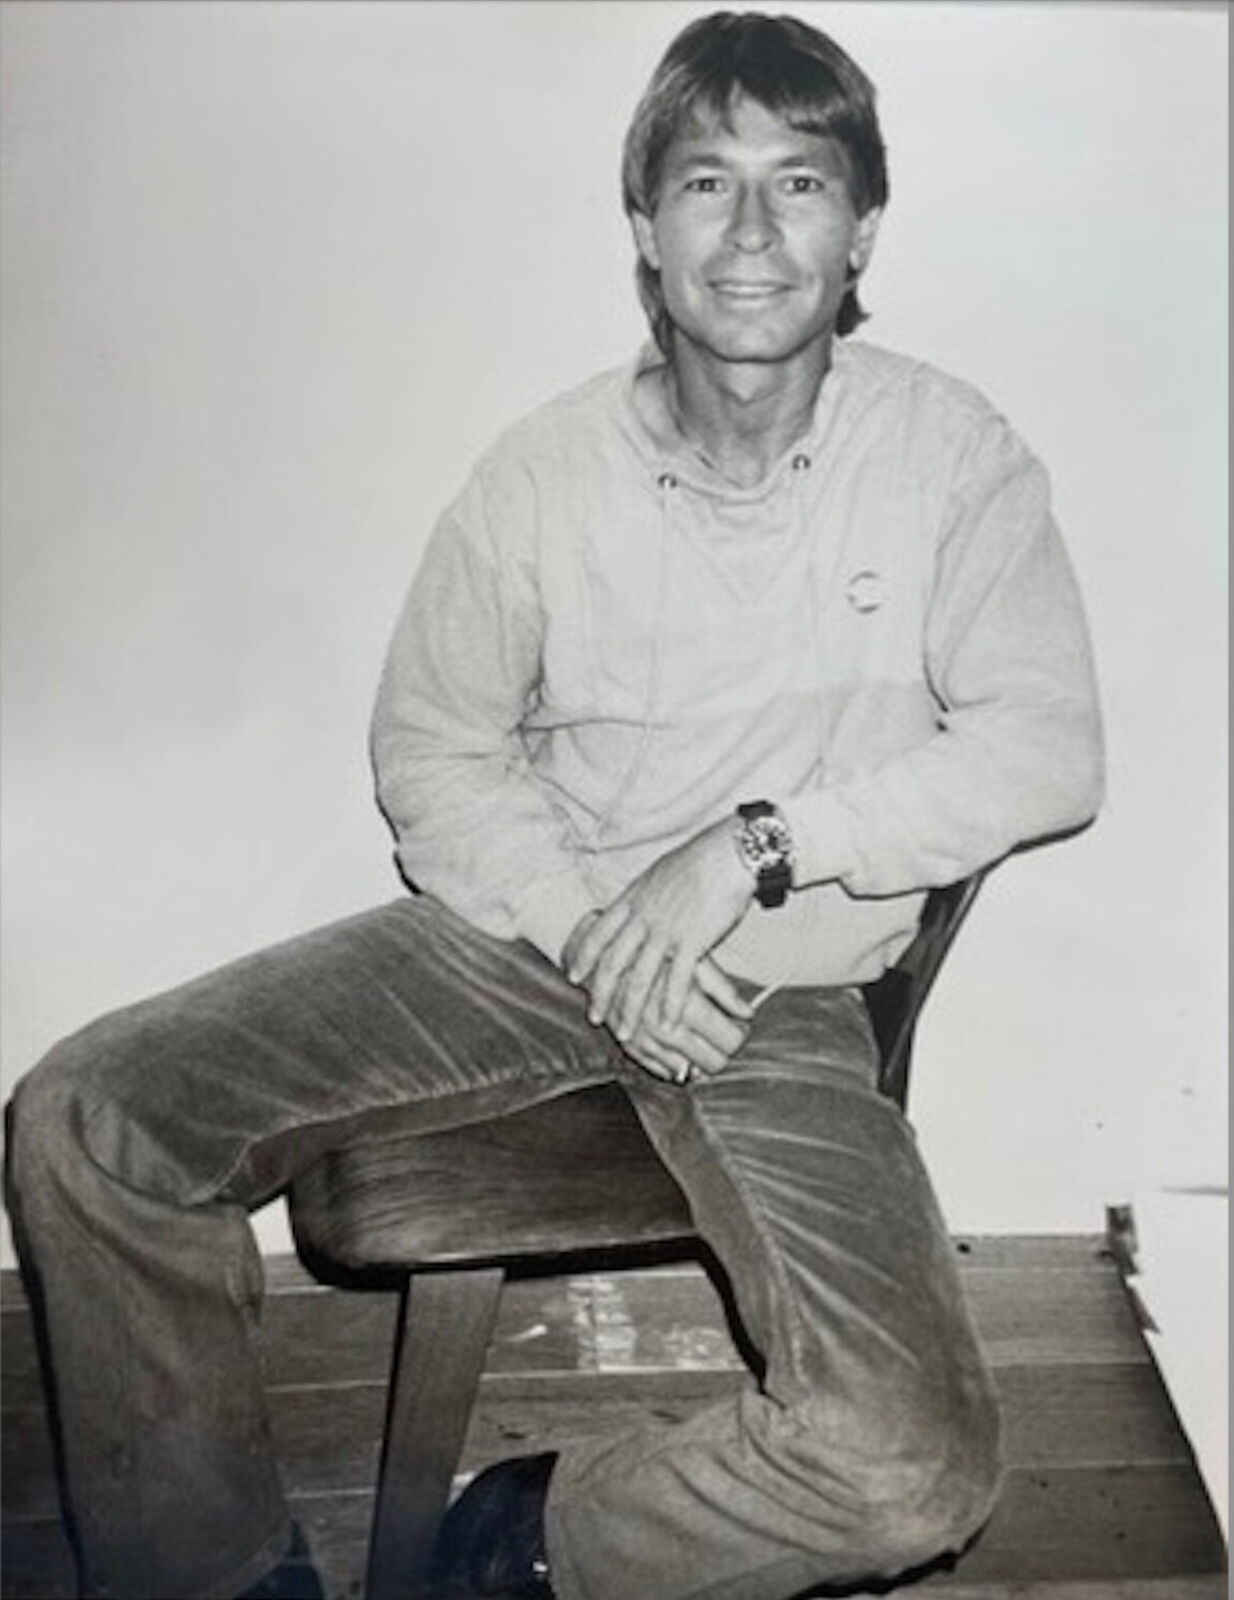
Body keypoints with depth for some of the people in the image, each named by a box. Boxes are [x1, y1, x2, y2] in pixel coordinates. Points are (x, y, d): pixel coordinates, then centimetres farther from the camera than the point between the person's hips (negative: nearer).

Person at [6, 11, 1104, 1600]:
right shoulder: (544, 471, -3)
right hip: (521, 929, 2)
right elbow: (429, 755, 4)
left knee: (913, 1466, -24)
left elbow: (1046, 749, -9)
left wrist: (759, 843, -19)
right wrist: (588, 932, -13)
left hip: (780, 1001, -1)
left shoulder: (950, 452, -5)